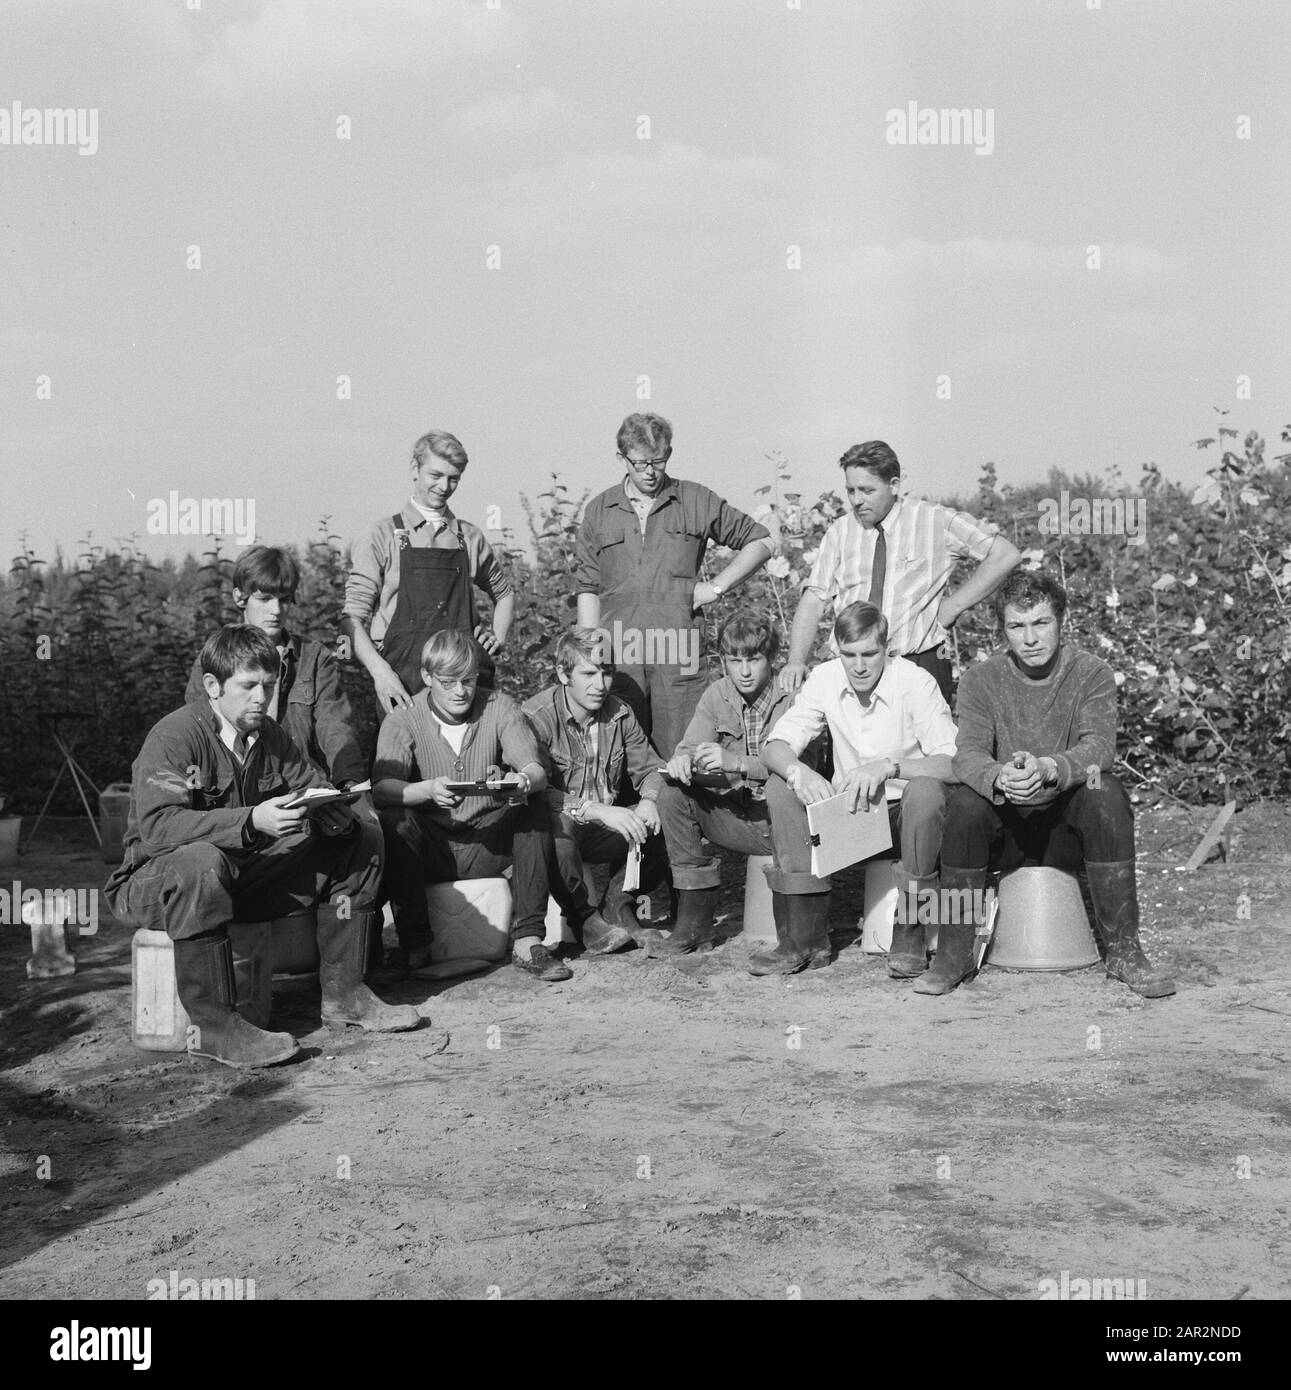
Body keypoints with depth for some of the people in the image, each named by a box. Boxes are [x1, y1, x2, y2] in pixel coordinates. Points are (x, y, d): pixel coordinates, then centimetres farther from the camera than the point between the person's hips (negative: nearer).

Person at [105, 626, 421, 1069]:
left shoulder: (269, 735, 5)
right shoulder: (171, 737, -18)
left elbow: (314, 788, 6)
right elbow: (156, 826, -31)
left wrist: (336, 813, -21)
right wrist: (251, 821, -40)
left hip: (244, 874, 7)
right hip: (154, 880, -7)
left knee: (362, 838, -1)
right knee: (201, 862, -43)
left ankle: (343, 994, 1)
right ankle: (214, 1025, -31)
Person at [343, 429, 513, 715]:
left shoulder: (470, 538, 14)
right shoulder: (383, 536, 5)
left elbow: (504, 592, 31)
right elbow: (352, 617, 0)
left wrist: (497, 637, 12)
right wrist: (379, 670, -14)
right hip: (403, 681, -2)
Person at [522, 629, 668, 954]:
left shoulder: (619, 714, 2)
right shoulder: (536, 717, -16)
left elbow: (648, 768, 6)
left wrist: (649, 800, -19)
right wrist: (596, 810, -38)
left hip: (607, 830, 5)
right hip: (559, 829, -5)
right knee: (557, 823, -38)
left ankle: (617, 905, -1)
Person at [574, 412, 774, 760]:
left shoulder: (696, 502, 8)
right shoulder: (598, 511, 12)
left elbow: (760, 542, 14)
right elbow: (587, 589, 11)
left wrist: (716, 587, 3)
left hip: (679, 653, -1)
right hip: (618, 654, 1)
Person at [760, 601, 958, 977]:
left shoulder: (915, 682, -18)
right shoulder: (825, 680, -6)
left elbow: (953, 763, -26)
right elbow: (774, 747, -9)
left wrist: (889, 766, -41)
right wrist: (798, 771, -32)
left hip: (905, 812, -4)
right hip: (848, 809, 4)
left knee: (925, 790, -36)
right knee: (783, 791, -20)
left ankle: (909, 934, -22)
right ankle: (806, 934, -16)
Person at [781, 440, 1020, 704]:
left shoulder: (935, 521, 0)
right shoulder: (840, 532, 7)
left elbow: (1005, 555, 0)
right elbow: (815, 598, 3)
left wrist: (952, 606, -4)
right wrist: (796, 661, -12)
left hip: (921, 665, -2)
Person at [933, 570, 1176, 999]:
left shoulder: (1092, 674, -4)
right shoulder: (980, 680, -2)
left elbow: (1098, 747, -21)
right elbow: (968, 754, -17)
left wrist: (1048, 769, -43)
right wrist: (1000, 777, -42)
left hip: (1067, 823, 0)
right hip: (1005, 825, 1)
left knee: (1106, 791, -30)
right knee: (964, 801, -29)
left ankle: (1124, 951, -23)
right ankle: (954, 955, -18)